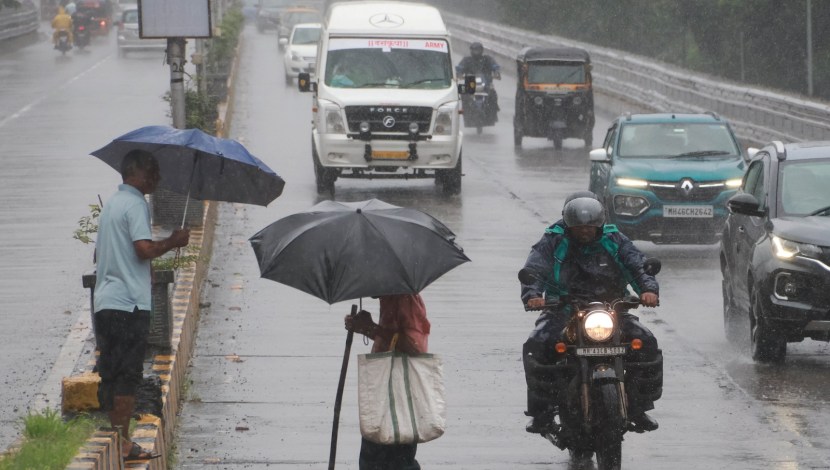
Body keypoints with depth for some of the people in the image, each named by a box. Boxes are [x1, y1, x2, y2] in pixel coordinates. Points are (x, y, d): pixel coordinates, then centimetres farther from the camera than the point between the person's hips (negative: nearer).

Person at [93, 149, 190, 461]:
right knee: (127, 376, -8)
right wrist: (173, 242, -6)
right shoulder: (135, 204, -10)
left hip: (104, 303, 9)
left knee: (110, 374, 10)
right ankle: (123, 442, -9)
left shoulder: (111, 204, 19)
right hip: (129, 303, -9)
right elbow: (145, 248, -22)